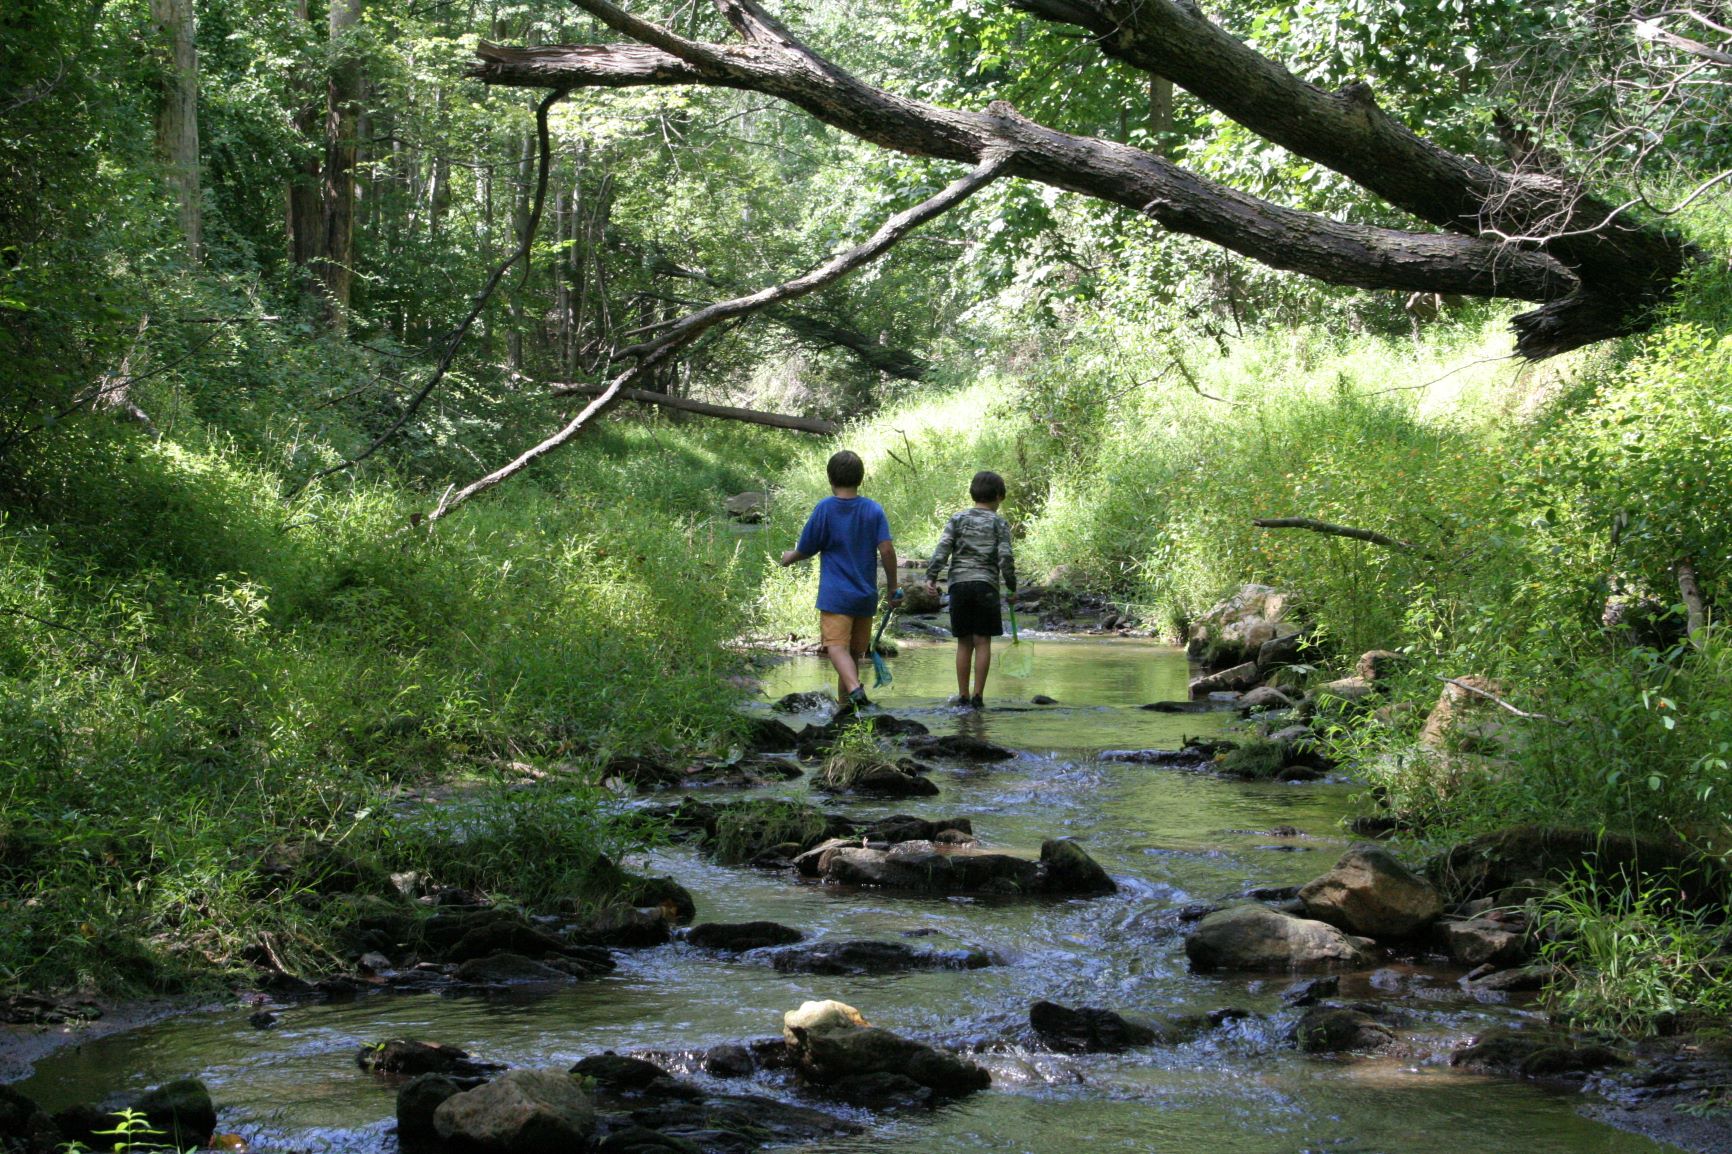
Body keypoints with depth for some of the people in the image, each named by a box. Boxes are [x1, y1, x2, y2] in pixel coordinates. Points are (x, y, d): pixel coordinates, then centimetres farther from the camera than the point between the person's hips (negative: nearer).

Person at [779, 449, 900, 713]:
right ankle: (846, 703, 23)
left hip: (834, 595, -4)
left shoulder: (824, 509, -4)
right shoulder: (874, 509, 2)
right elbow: (887, 550, -5)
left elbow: (806, 550, 3)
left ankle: (854, 688, -39)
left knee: (837, 646, -15)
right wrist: (892, 587, 5)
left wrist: (788, 558, 25)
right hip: (866, 595, 4)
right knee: (855, 651, 15)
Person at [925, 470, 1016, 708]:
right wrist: (1012, 586, 7)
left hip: (959, 583, 2)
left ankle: (963, 695, 10)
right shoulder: (999, 523, 4)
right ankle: (978, 695, -2)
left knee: (964, 642, 9)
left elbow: (942, 548, -2)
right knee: (983, 642, 2)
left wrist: (931, 577, -4)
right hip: (985, 584, -2)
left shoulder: (958, 519, 9)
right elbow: (1005, 557, -3)